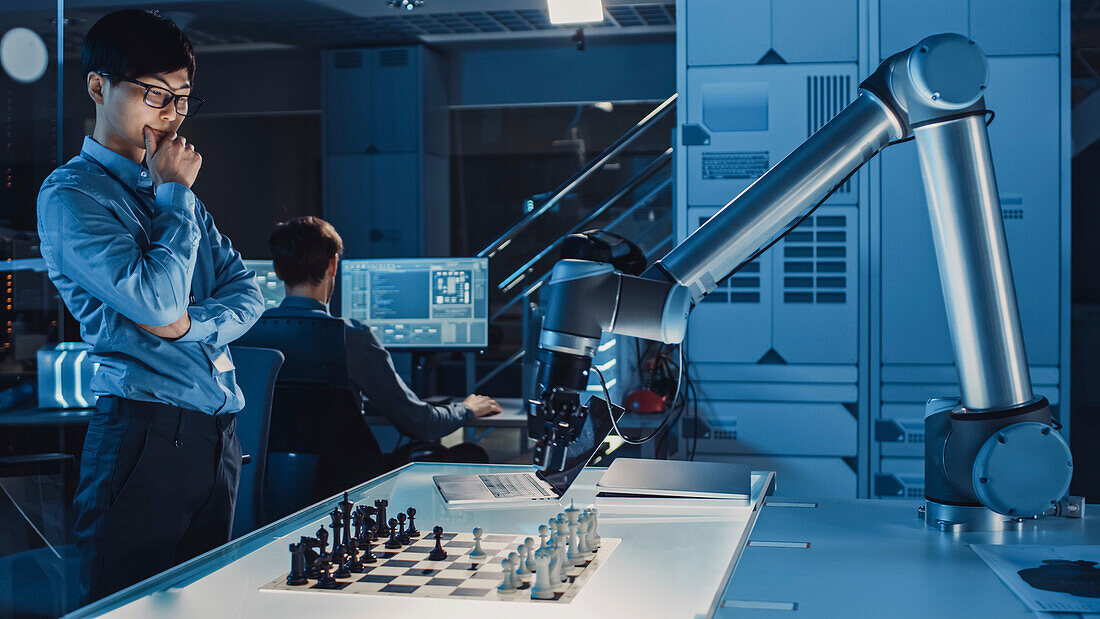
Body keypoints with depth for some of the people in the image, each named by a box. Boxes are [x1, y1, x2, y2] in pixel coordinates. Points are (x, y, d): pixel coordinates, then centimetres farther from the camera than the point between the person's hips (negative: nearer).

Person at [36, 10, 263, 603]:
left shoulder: (172, 189, 18)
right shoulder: (71, 193, -7)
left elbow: (246, 293, 12)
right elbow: (157, 300, -19)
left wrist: (188, 323, -9)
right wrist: (175, 194, -7)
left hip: (217, 433, 8)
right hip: (145, 432, -7)